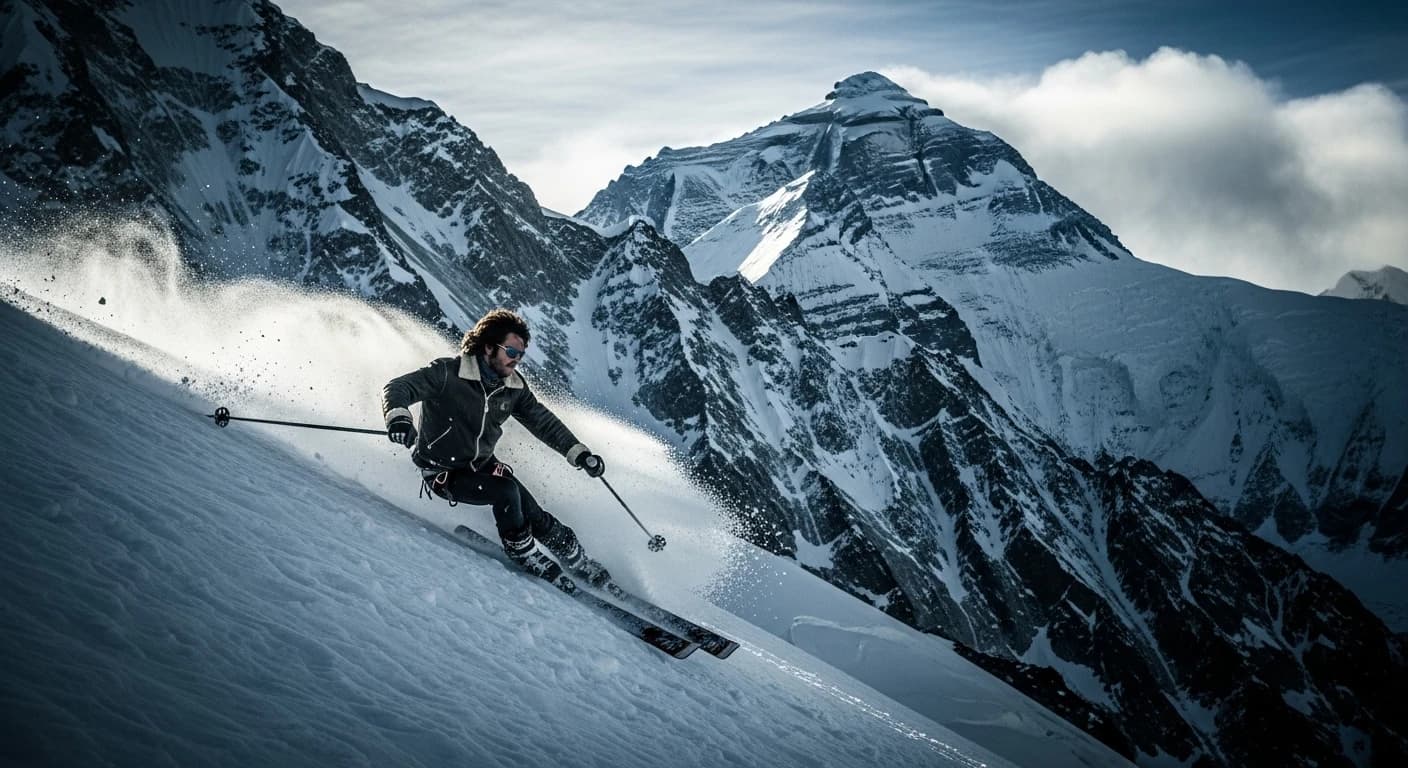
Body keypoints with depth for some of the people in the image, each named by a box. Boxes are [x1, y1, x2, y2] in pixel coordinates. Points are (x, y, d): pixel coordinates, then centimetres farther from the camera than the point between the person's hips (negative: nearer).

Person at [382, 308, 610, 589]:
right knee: (506, 492, -27)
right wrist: (398, 417, -51)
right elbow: (397, 388, -28)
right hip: (443, 472, -5)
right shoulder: (448, 374, -23)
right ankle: (522, 551, -5)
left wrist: (579, 453, -1)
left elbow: (541, 420, 7)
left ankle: (579, 561, 15)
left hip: (482, 465, 5)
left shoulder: (513, 386, -4)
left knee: (537, 518, -6)